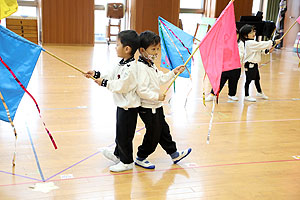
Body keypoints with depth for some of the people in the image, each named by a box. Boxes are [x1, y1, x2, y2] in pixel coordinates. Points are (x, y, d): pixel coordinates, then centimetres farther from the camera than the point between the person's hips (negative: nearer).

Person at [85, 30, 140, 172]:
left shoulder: (130, 68, -25)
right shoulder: (122, 64, 7)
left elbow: (120, 86, -25)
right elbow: (111, 76, 15)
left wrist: (104, 83, -18)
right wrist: (96, 75, 10)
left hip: (129, 107, -10)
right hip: (122, 104, 10)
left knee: (124, 135, 3)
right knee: (120, 132, 24)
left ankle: (127, 162, 19)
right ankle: (118, 155, 42)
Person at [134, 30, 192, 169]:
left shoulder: (151, 65, 9)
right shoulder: (142, 67, -23)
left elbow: (160, 79, 21)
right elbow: (141, 90, -29)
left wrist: (173, 73, 12)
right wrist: (157, 96, -23)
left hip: (156, 106, 10)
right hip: (148, 109, -10)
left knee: (163, 130, 19)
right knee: (153, 134, 2)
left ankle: (174, 154, 32)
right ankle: (141, 158, 19)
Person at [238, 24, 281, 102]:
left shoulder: (252, 42, 12)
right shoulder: (250, 43, -21)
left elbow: (259, 49, 18)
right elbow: (262, 44, -22)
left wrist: (267, 51, 2)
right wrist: (273, 42, -15)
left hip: (254, 64, 11)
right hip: (250, 65, -11)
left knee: (257, 78, 22)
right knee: (248, 80, -2)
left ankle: (259, 92, 39)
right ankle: (246, 96, 6)